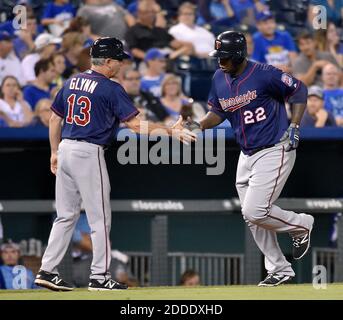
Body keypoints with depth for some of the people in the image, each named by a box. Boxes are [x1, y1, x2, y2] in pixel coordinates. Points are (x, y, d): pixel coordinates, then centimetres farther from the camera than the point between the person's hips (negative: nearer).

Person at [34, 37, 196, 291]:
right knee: (100, 218, 1)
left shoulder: (72, 82, 11)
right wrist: (171, 131, -8)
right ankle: (99, 277, 3)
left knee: (66, 215, 13)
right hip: (89, 154, -7)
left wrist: (55, 152, 24)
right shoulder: (110, 89, -10)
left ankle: (47, 271, 9)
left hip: (65, 149, 7)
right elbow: (136, 124, -14)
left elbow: (55, 119, 15)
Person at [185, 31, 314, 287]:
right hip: (247, 156, 8)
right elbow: (217, 112, 13)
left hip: (275, 152, -8)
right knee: (253, 218, 10)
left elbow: (299, 90, -8)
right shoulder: (219, 79, 2)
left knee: (255, 212, -16)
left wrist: (294, 127, -13)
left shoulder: (263, 74, -18)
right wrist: (200, 125, -7)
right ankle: (280, 270, 24)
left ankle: (301, 225, 11)